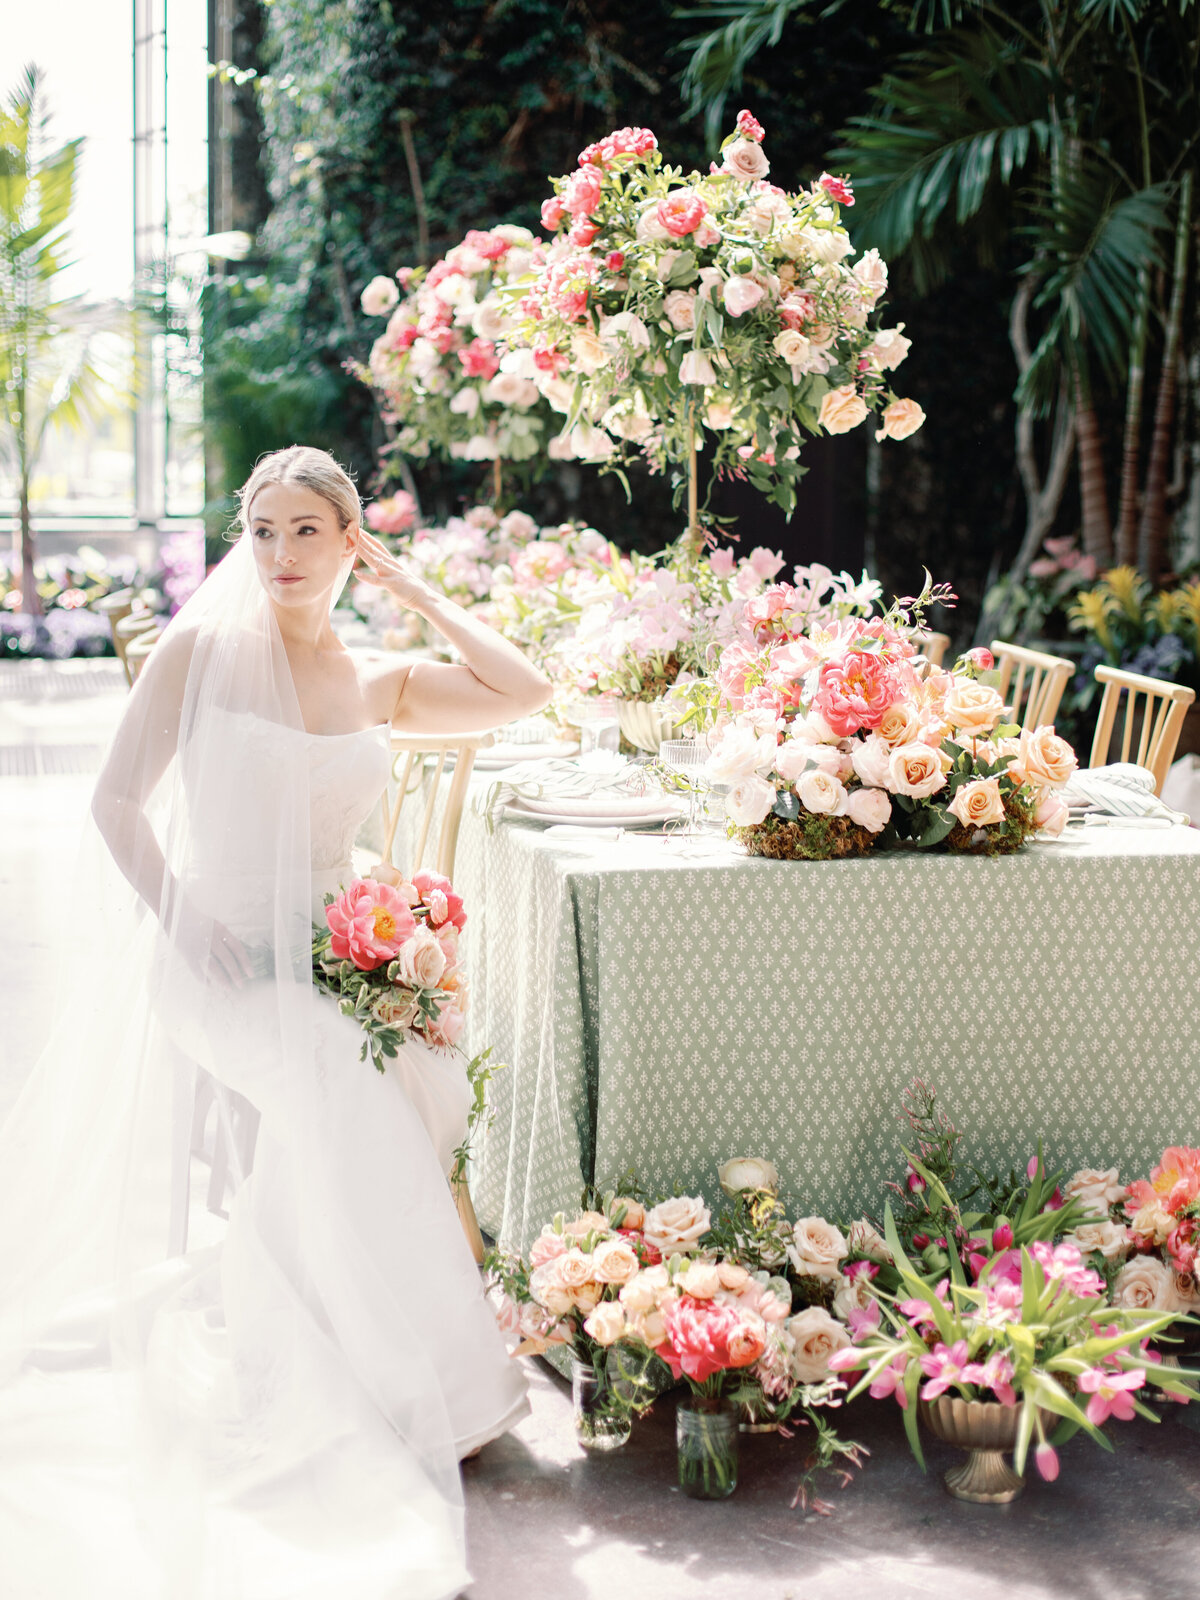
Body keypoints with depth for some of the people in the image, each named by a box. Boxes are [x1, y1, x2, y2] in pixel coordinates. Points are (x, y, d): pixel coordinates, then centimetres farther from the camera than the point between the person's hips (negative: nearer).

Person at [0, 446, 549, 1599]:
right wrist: (188, 930, -13)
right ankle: (406, 1386, -19)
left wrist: (410, 589, 7)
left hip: (324, 960, 5)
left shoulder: (375, 686, 12)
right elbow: (117, 802, -3)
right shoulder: (204, 649, -1)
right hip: (214, 956, -5)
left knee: (428, 1076, -24)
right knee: (348, 1093, -31)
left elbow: (523, 693, 2)